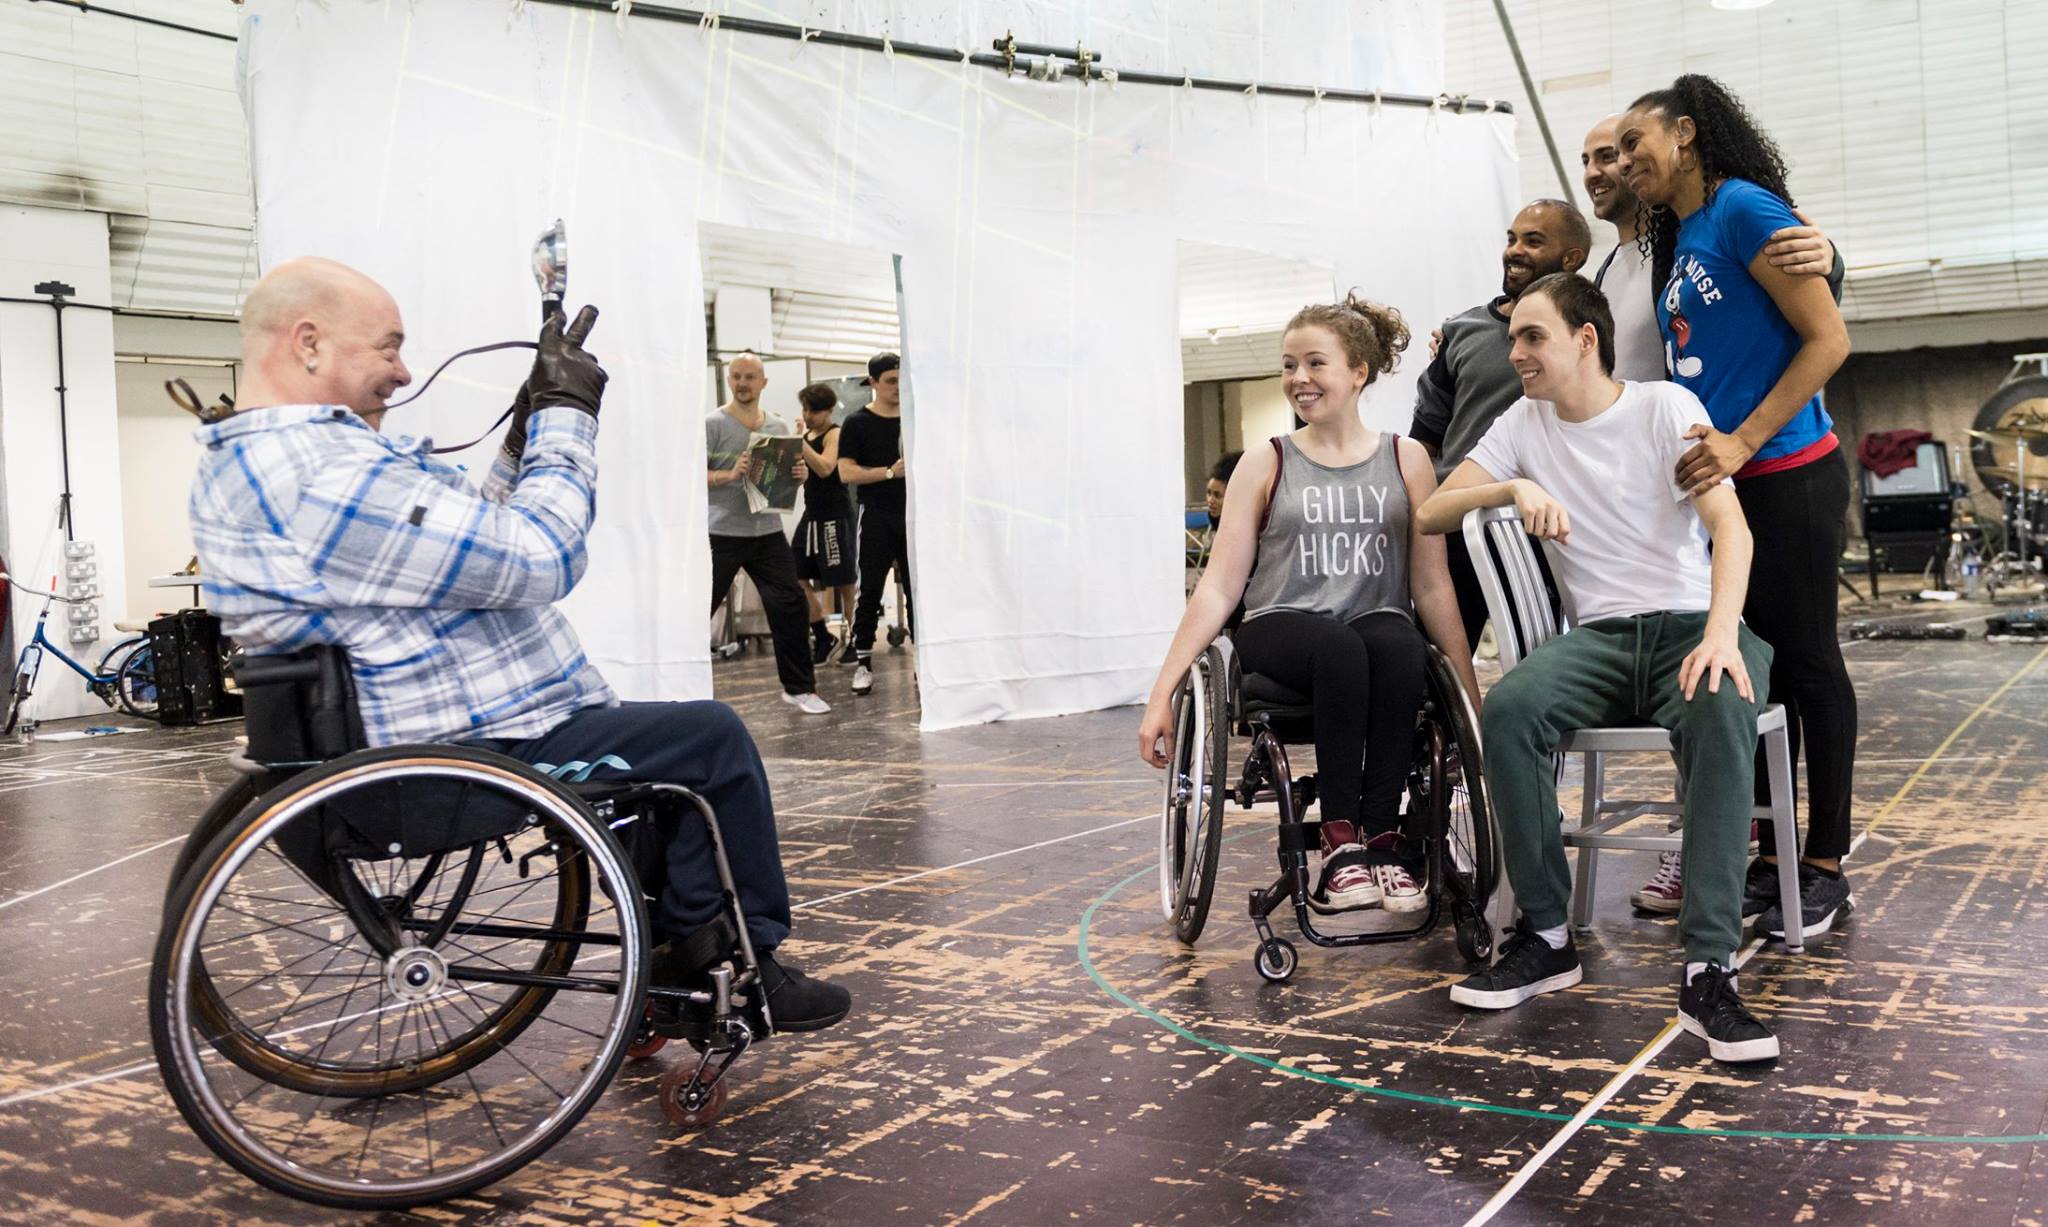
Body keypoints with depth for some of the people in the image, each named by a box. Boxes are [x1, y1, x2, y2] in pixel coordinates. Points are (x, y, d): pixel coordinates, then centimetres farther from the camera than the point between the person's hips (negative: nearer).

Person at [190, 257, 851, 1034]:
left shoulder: (239, 470, 12)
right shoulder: (323, 474, -25)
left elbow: (473, 547, 16)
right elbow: (537, 562, -25)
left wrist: (528, 434, 7)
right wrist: (565, 417, -12)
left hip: (403, 737, 11)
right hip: (482, 757, -11)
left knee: (666, 740, 25)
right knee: (713, 741, -1)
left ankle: (686, 946, 26)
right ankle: (747, 965, 14)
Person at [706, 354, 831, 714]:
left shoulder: (779, 427, 12)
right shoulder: (712, 423, -4)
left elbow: (789, 474, 20)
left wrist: (800, 474, -3)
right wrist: (730, 475, -24)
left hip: (768, 532, 4)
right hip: (721, 533, -4)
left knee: (791, 605, 2)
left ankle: (799, 688, 15)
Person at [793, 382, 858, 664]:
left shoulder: (834, 434, -8)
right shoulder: (807, 435, 14)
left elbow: (825, 469, -24)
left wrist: (799, 442, -27)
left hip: (836, 514, -8)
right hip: (812, 513, 8)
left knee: (843, 582, -1)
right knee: (798, 577, 2)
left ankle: (853, 638, 9)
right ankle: (822, 637, 11)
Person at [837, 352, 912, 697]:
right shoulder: (858, 424, 0)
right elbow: (846, 473, -8)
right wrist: (890, 472, -18)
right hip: (877, 517, -3)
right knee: (870, 592, 0)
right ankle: (863, 662, 7)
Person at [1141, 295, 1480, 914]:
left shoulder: (1406, 462, 12)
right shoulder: (1264, 466, 9)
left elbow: (1432, 585, 10)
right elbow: (1219, 586, 3)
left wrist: (1471, 695, 5)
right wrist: (1163, 692, -5)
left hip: (1380, 624, 1)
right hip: (1281, 627, -1)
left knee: (1397, 647, -36)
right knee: (1340, 650, -37)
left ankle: (1382, 836, -26)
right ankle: (1341, 844, -30)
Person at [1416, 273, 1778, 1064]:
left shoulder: (1665, 407, -1)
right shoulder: (1525, 423, 11)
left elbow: (1729, 523, -14)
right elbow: (1431, 515, 7)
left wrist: (1722, 631, -31)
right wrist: (1514, 489, -13)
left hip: (1691, 624, -2)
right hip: (1600, 636, 3)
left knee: (1721, 711, -38)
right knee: (1507, 708, -30)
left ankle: (1708, 971, -36)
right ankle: (1546, 937, -16)